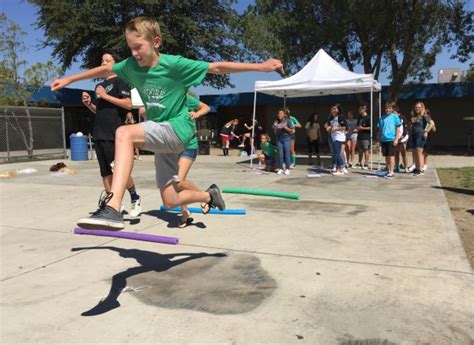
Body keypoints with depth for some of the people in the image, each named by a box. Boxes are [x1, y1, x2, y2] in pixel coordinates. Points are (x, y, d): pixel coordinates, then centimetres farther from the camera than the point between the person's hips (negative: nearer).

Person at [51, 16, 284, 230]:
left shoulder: (173, 64, -14)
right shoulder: (132, 65, 2)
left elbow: (217, 67, -13)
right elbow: (105, 70, 19)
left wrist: (262, 66, -17)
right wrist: (69, 79, 27)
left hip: (177, 129, -7)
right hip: (161, 133, 7)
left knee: (124, 133, -33)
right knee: (171, 201, 7)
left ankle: (112, 209, -42)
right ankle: (209, 195, 36)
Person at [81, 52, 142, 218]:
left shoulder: (119, 81, -2)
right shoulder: (99, 85, 21)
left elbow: (128, 104, -14)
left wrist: (106, 96, -14)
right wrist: (89, 104, 7)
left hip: (114, 134, -8)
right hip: (98, 133, 8)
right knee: (105, 171, 7)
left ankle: (135, 199, 11)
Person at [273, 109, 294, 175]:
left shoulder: (288, 121, -1)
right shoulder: (277, 122, 7)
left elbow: (292, 131, -2)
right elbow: (275, 133, 11)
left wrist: (285, 128, -15)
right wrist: (275, 127, -6)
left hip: (286, 139, -3)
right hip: (279, 139, 3)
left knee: (287, 154, -4)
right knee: (280, 154, 1)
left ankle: (287, 169, 2)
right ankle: (280, 169, 6)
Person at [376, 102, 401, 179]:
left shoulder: (395, 116, 0)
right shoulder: (382, 117, 11)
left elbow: (398, 129, -1)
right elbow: (379, 129, 15)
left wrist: (396, 139, -9)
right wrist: (379, 139, 12)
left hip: (391, 139, -4)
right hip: (383, 139, 5)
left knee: (391, 155, -4)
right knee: (386, 156, 10)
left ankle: (391, 172, -1)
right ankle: (388, 171, 19)